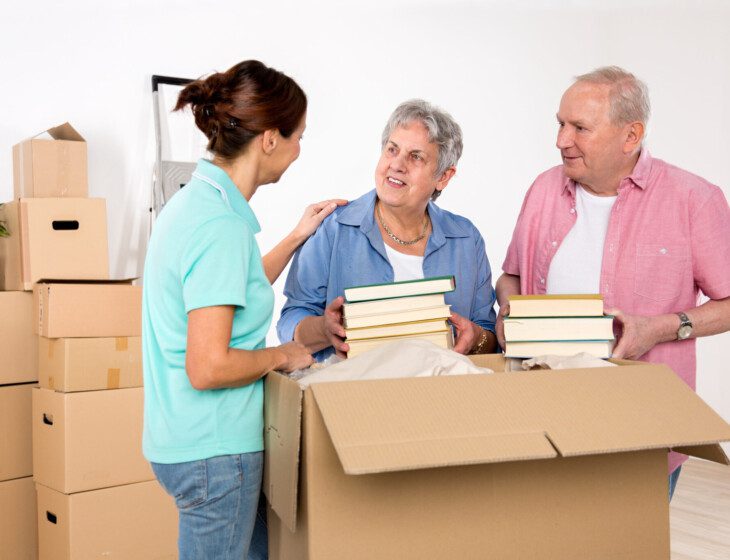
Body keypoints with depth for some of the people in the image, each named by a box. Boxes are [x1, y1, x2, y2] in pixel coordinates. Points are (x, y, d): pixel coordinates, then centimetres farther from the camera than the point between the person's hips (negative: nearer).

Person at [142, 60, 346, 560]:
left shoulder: (195, 200, 7)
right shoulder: (222, 226, -23)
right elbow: (209, 367, -27)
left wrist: (297, 238, 21)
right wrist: (284, 355, -11)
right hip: (213, 449, -10)